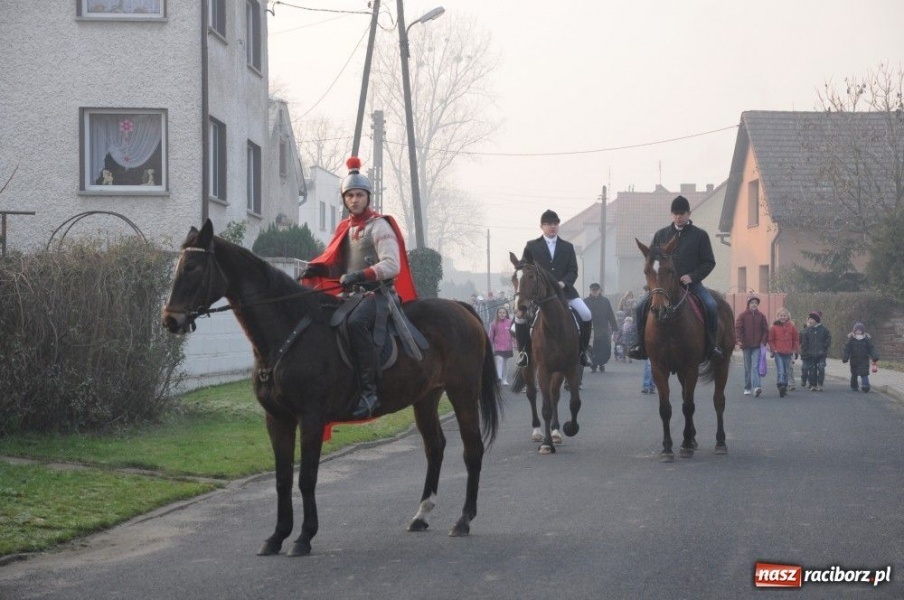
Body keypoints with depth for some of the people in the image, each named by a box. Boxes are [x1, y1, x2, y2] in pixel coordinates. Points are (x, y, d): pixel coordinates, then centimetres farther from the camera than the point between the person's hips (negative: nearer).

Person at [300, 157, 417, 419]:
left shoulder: (379, 226, -4)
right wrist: (315, 269, -6)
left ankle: (369, 391, -39)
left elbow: (391, 265, -15)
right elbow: (332, 260, 16)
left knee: (356, 322, -36)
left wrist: (360, 275, -27)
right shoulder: (345, 228, 18)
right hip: (351, 294, 8)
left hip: (378, 292, -8)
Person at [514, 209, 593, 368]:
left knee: (586, 315, -18)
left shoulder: (568, 247, 12)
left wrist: (562, 283, -14)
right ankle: (524, 350, -2)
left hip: (564, 289, 1)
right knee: (520, 316, -23)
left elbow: (573, 271, 5)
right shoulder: (532, 246, 7)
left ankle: (583, 350, 2)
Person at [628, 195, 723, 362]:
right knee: (641, 307, -17)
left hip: (692, 283, -2)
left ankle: (711, 345, -17)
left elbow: (709, 262, 2)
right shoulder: (661, 235, 12)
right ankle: (642, 344, -4)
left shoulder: (700, 235, 5)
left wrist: (692, 276, -13)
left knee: (711, 306, -29)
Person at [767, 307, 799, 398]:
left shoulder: (791, 327, 5)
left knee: (786, 371, 8)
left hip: (788, 353, 3)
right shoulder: (774, 327, 1)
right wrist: (773, 349, -2)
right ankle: (781, 385, -28)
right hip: (778, 353, -2)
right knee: (780, 370, -16)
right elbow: (770, 340, 6)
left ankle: (784, 387, 17)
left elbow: (796, 339, 12)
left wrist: (794, 349, 5)